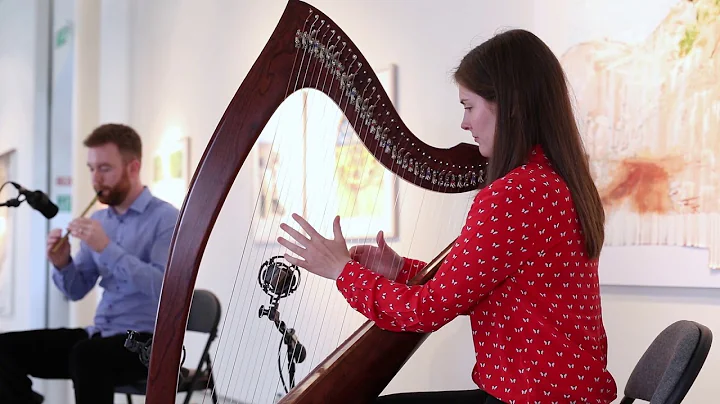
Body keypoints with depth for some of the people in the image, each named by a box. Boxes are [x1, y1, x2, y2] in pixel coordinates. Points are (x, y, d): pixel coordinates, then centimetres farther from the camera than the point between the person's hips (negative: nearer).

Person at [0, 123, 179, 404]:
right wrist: (62, 264, -6)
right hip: (100, 334, 7)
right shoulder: (98, 220, 13)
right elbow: (76, 291, 16)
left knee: (86, 355, -37)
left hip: (149, 341, -7)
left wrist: (107, 248, -24)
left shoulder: (165, 218, -8)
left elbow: (164, 287, -22)